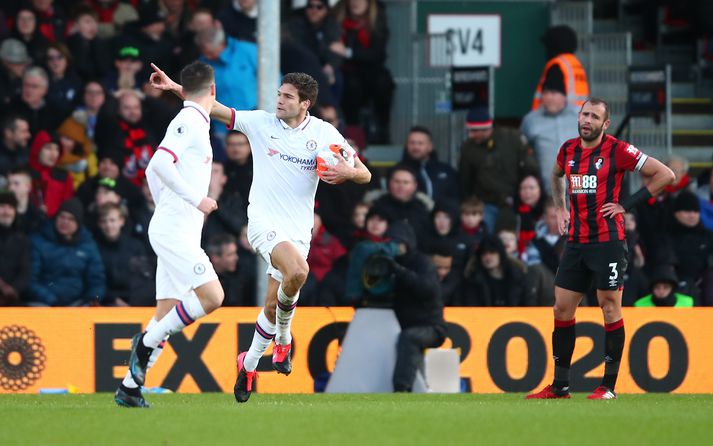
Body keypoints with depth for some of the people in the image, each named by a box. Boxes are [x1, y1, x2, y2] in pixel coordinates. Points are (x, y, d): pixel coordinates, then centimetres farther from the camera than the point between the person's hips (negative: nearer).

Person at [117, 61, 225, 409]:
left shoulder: (192, 122, 18)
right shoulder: (190, 121, -10)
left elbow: (153, 171, 26)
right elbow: (160, 164, -23)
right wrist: (196, 199, -20)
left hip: (181, 232, 10)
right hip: (175, 231, -10)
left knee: (166, 317, 6)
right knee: (212, 297, -18)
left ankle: (130, 386, 5)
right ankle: (147, 342, -9)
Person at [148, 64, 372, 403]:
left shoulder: (324, 133, 3)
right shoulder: (261, 123, 2)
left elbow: (364, 174, 5)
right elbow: (215, 109, 0)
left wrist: (347, 172, -18)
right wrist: (175, 88, -10)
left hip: (298, 229, 2)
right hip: (263, 220, -2)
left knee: (273, 304, 4)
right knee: (297, 271, -32)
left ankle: (249, 364, 29)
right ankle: (283, 337, -8)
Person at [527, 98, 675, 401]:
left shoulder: (617, 150, -8)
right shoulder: (568, 149, 9)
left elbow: (665, 174, -7)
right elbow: (556, 175, 34)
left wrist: (627, 204, -9)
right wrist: (560, 208, 20)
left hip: (608, 241, -6)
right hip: (576, 240, 6)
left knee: (610, 309, -4)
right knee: (562, 308, 5)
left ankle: (609, 386, 3)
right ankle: (560, 386, 12)